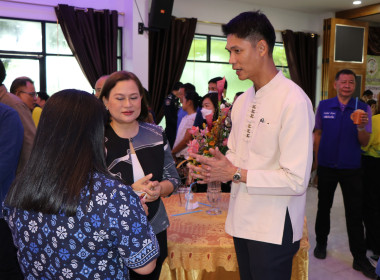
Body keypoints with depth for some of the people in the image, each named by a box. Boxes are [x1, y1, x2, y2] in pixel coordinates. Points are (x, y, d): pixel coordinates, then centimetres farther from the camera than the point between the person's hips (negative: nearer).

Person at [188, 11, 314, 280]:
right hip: (242, 220, 7)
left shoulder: (293, 101, -18)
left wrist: (236, 174, -19)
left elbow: (296, 180, -21)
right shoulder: (241, 102, 7)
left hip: (274, 228, -7)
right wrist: (217, 167, -6)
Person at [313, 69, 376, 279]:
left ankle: (360, 258, 15)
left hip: (351, 168, -1)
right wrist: (318, 162, 5)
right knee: (323, 207, 15)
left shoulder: (362, 108, -1)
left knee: (355, 214, 3)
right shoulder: (324, 106, 0)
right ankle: (321, 243, 34)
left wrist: (361, 127, -23)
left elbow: (364, 143, -3)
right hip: (326, 166, 1)